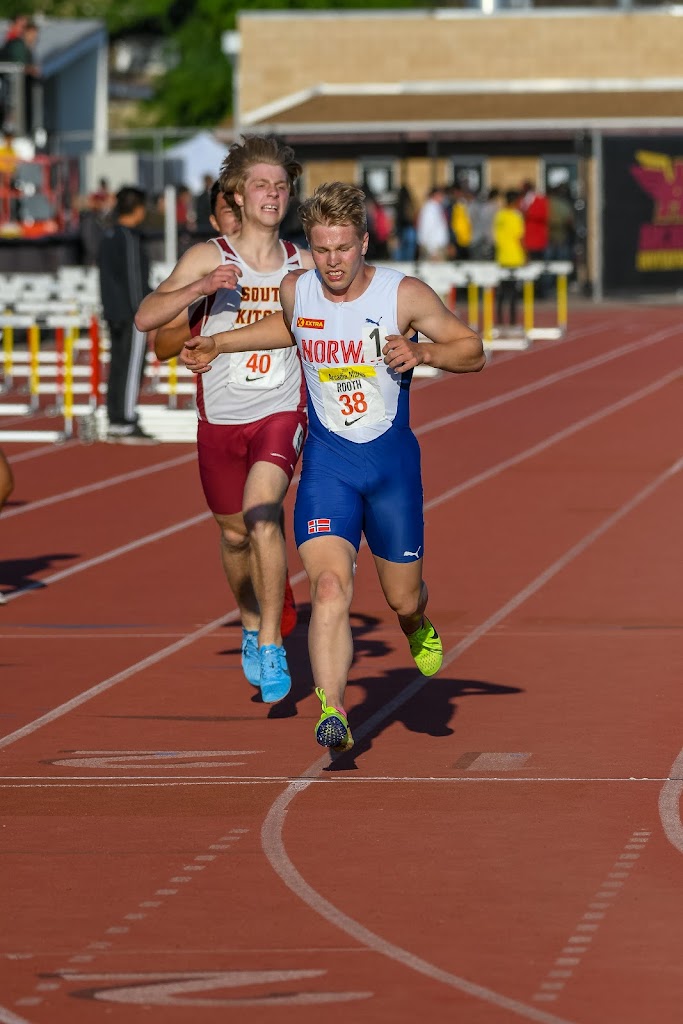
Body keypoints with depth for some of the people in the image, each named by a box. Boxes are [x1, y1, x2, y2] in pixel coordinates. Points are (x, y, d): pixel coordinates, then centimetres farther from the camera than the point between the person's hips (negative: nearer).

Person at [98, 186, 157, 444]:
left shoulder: (108, 237, 14)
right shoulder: (129, 239, -13)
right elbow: (134, 279, -16)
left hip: (114, 314, 9)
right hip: (132, 315, -9)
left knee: (117, 368, 10)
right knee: (131, 369, -7)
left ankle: (115, 423, 11)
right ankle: (126, 425, -9)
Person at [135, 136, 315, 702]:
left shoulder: (304, 265, 3)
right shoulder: (208, 258, -5)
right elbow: (146, 318, -15)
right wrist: (200, 289, -30)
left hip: (282, 413, -1)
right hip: (221, 418, 1)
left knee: (262, 512, -25)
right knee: (235, 533, 14)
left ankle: (271, 644, -19)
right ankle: (251, 625, 43)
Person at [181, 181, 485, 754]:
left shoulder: (404, 295, -11)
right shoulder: (296, 292, -2)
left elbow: (472, 350, -2)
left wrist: (422, 353, -20)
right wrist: (218, 345, 17)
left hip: (392, 460, 0)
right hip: (327, 463, 0)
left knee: (403, 598, 14)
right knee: (330, 586, -21)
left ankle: (419, 628, 52)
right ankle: (332, 713, -27)